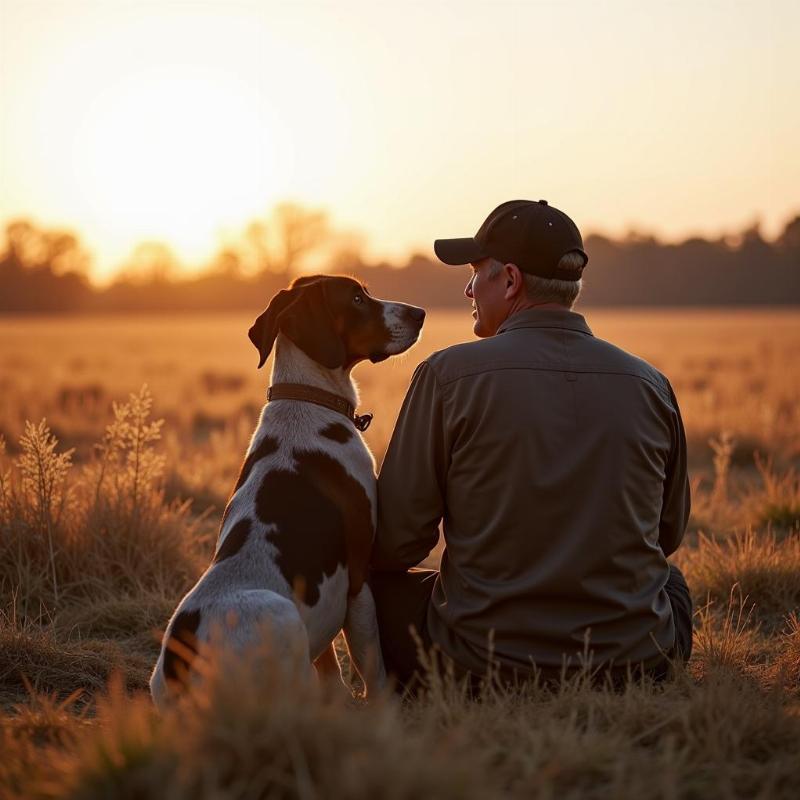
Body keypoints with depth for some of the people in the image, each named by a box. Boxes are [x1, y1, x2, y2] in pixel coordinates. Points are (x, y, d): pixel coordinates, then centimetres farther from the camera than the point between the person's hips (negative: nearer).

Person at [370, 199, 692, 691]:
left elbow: (395, 544, -6)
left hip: (484, 664, -3)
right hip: (633, 664, 3)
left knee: (379, 587, 24)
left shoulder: (448, 375, -9)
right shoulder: (651, 386, 1)